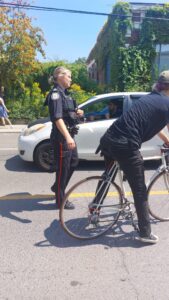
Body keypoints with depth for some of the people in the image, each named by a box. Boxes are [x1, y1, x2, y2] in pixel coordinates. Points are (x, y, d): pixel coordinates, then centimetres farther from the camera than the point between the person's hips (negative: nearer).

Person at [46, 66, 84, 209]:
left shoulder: (64, 93, 15)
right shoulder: (55, 93, -15)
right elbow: (57, 118, -28)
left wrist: (78, 112, 3)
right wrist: (67, 137, -40)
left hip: (69, 135, 10)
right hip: (61, 137, -10)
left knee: (73, 162, 20)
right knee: (63, 167, -1)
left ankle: (57, 187, 37)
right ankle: (60, 201, 13)